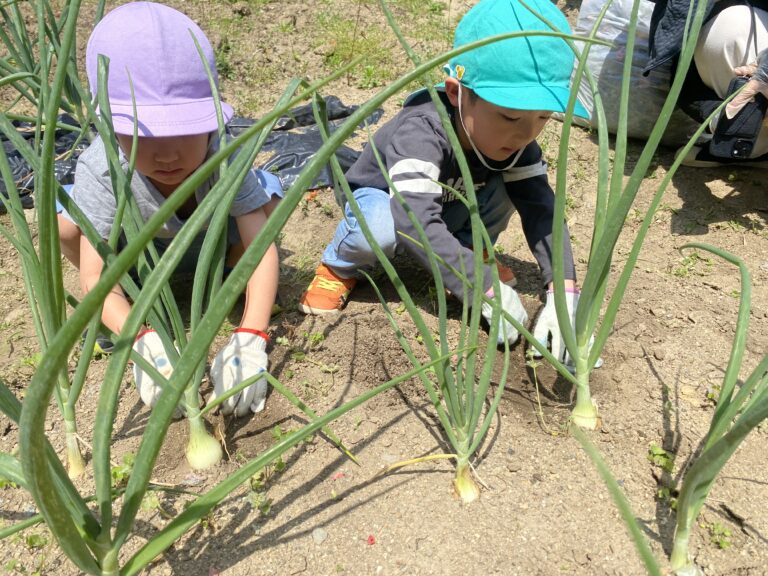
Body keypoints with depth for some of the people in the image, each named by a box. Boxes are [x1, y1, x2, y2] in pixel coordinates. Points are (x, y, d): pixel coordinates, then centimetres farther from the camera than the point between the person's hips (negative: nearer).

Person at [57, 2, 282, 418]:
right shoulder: (101, 170, -37)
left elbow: (262, 249, -40)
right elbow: (94, 278, -38)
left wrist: (250, 339, -53)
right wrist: (144, 341, -56)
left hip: (210, 243, 0)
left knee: (266, 193, -27)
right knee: (62, 219, -29)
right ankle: (126, 299, 0)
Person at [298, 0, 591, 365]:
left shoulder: (512, 137, -22)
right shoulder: (421, 131, -40)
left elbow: (540, 207, -26)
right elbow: (417, 223, -51)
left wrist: (563, 291, -39)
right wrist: (487, 289, -51)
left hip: (449, 206, 5)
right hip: (381, 197, -5)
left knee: (505, 190, -22)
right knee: (382, 229, -39)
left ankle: (467, 251, 7)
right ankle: (340, 267, -4)